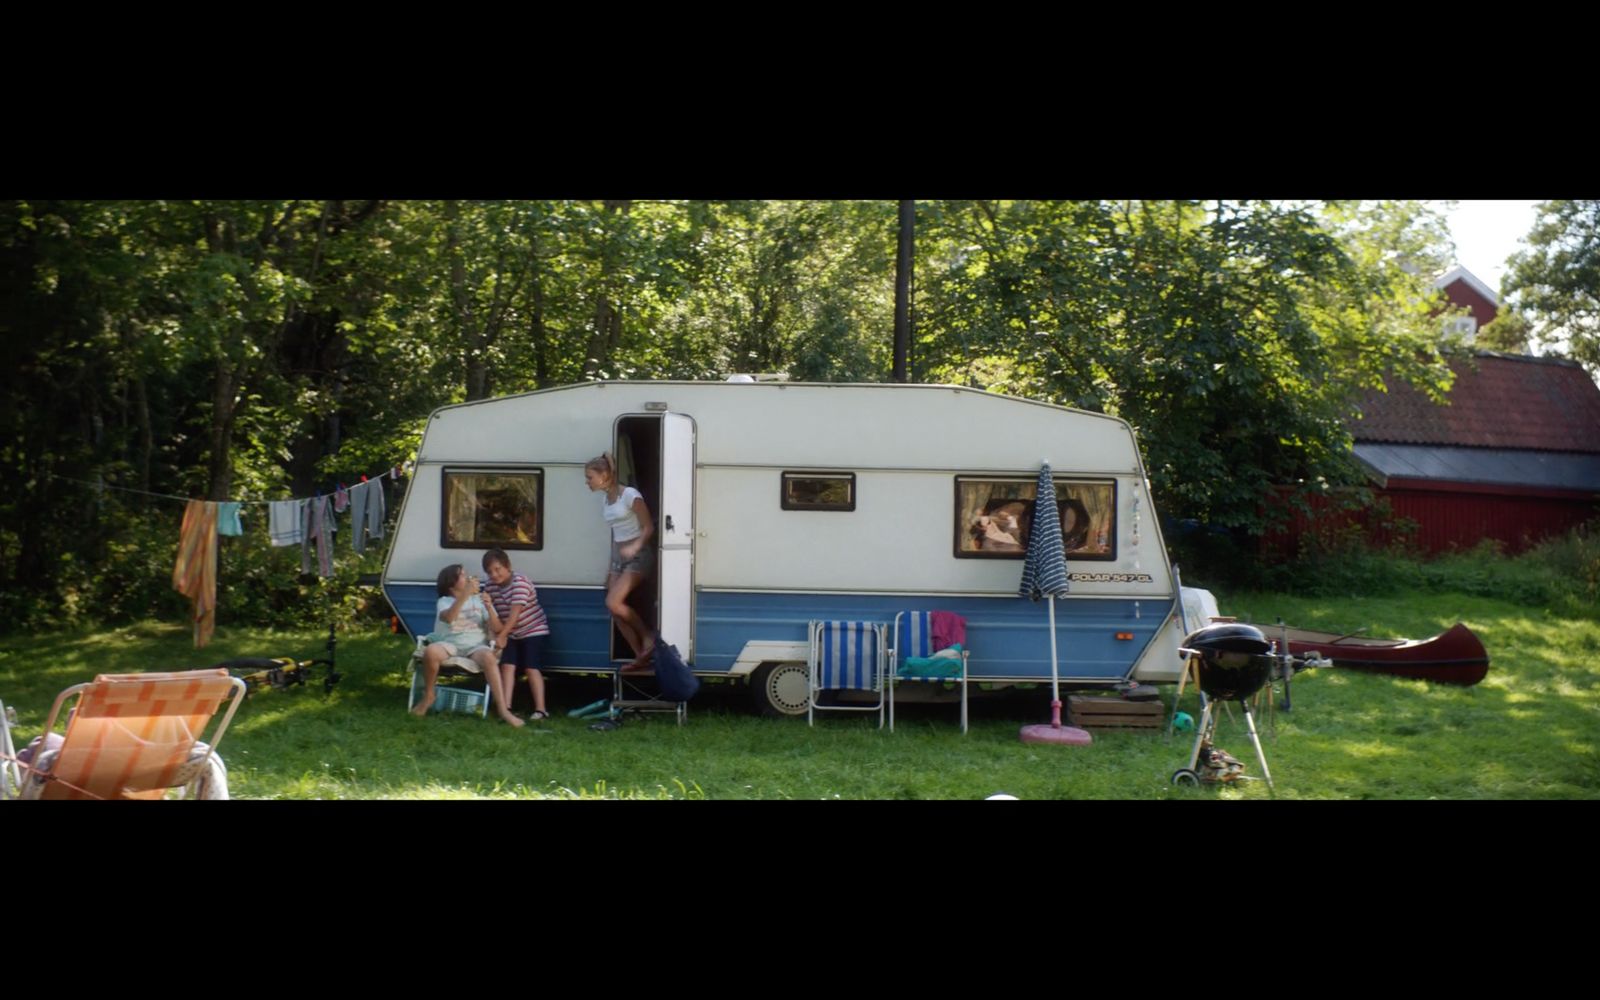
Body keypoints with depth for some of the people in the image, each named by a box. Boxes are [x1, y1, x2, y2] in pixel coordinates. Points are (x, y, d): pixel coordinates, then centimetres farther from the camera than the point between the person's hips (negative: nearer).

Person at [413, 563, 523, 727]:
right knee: (430, 652, -35)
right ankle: (428, 696, -11)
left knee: (489, 657, -36)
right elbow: (448, 618, -17)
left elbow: (497, 628, 6)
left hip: (476, 645, 1)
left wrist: (489, 607, -11)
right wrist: (465, 594, -24)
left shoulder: (479, 600, 14)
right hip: (450, 644, 0)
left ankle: (502, 708, -40)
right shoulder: (444, 601, 9)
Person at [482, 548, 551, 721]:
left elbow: (515, 613, -29)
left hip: (534, 630, -6)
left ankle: (540, 710, -15)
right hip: (511, 634, 6)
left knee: (531, 668, -13)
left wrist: (501, 636, -34)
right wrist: (497, 635, -18)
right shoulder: (489, 586, -4)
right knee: (507, 666, -10)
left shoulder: (519, 582, -23)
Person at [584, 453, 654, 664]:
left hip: (638, 556, -8)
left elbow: (648, 527, -12)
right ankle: (640, 655, 6)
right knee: (615, 610, -2)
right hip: (618, 557, 8)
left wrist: (635, 547, -29)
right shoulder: (605, 502, 10)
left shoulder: (630, 495, -13)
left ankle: (647, 636, 0)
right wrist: (612, 569, 16)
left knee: (613, 603, -20)